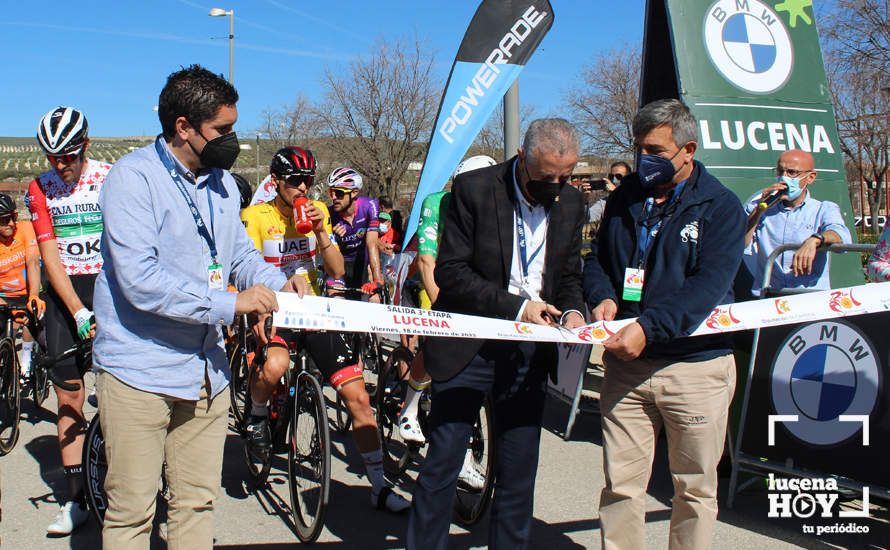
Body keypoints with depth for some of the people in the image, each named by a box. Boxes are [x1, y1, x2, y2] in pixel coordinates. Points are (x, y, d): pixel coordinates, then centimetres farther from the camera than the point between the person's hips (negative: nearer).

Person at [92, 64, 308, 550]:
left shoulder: (221, 181, 11)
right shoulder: (133, 177, -13)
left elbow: (239, 252, 20)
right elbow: (141, 281, -24)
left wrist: (278, 282, -2)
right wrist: (229, 304, -22)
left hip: (206, 369, 7)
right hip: (140, 368, -7)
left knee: (197, 503, 14)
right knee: (132, 511, 1)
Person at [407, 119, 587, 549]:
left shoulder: (571, 202, 4)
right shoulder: (473, 189, -11)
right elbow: (449, 272, -13)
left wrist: (571, 311, -9)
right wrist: (515, 306, -20)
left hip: (529, 351, 4)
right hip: (468, 346, -4)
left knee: (519, 473, 10)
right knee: (442, 465, 3)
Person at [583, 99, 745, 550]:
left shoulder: (721, 207, -5)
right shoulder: (624, 198, 10)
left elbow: (708, 286, -17)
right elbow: (596, 258, 17)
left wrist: (648, 326, -28)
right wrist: (601, 296, -6)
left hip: (695, 365, -3)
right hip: (625, 364, 4)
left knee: (695, 489, 9)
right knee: (620, 484, 3)